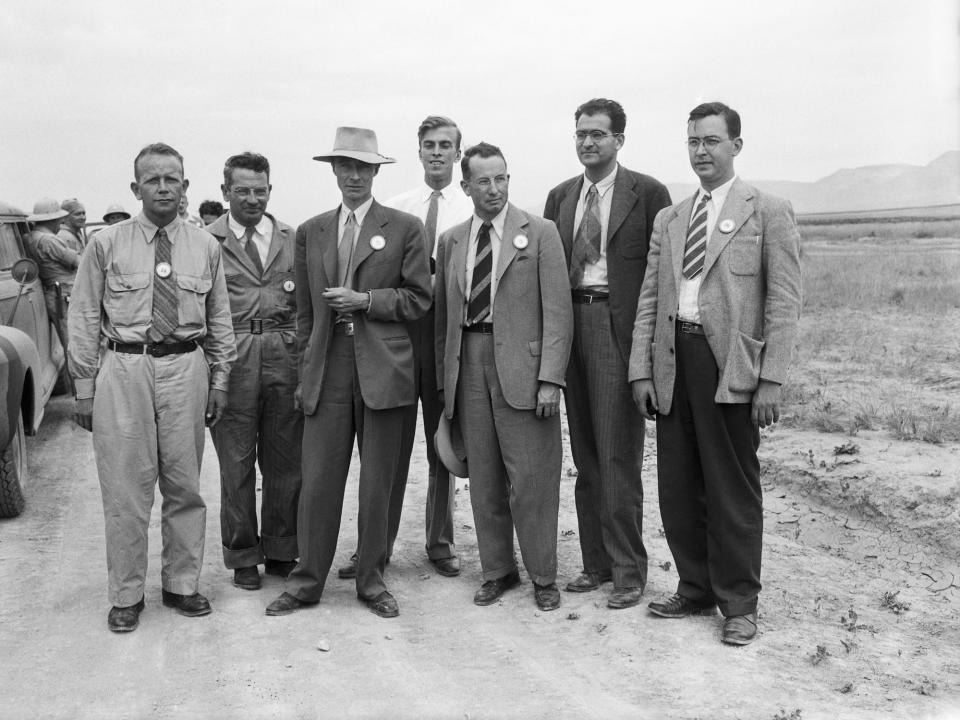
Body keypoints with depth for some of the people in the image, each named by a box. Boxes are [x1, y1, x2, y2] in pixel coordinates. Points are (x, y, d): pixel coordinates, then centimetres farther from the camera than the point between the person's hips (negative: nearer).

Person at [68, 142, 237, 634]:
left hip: (186, 369, 2)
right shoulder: (105, 244, 1)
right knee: (125, 488, 1)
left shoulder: (205, 247, 8)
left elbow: (219, 320, 12)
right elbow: (84, 318, 3)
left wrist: (219, 380, 8)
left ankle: (181, 585, 24)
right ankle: (126, 595, 15)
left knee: (184, 486, 9)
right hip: (123, 370, -2)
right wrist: (85, 385, 0)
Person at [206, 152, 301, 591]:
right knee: (236, 465, 6)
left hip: (285, 357, 2)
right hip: (231, 358, -2)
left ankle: (280, 551, 24)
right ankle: (242, 557, 20)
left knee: (284, 463, 9)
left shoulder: (292, 239, 11)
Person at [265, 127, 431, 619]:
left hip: (383, 370, -2)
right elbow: (305, 310, 15)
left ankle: (371, 581, 20)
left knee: (377, 483, 6)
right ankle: (307, 582, 15)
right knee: (317, 482, 2)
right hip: (327, 371, 2)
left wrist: (365, 300, -10)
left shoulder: (405, 228, 4)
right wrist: (305, 369, 11)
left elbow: (418, 300, 2)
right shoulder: (310, 232, 13)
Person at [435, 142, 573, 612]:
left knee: (531, 477, -2)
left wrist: (550, 379, -12)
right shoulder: (450, 241, 12)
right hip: (469, 365, 4)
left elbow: (557, 311, -5)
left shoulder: (540, 233, 0)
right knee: (483, 477, 10)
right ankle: (497, 570, 23)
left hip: (520, 364, -4)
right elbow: (444, 314, 15)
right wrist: (444, 378, 10)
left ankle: (543, 576, 14)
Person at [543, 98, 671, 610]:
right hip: (570, 324, 5)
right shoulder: (560, 197, 15)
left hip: (619, 328, -5)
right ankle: (595, 562, 19)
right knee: (585, 455, 10)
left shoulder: (647, 193, 0)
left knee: (619, 456, -5)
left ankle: (628, 571, 6)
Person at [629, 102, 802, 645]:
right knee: (679, 488, 9)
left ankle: (739, 603, 16)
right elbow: (649, 299, 14)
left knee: (733, 491, 2)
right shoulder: (669, 220, 16)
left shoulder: (769, 212, 2)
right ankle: (696, 590, 25)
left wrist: (772, 380, -11)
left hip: (730, 366, -5)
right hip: (673, 362, 5)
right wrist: (641, 370, 6)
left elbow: (784, 303, -4)